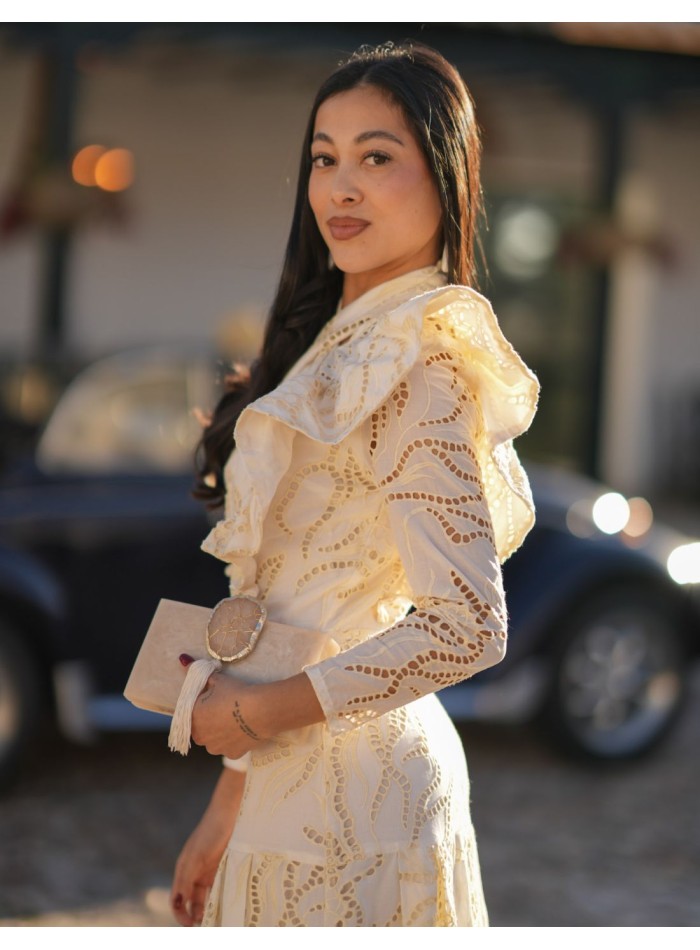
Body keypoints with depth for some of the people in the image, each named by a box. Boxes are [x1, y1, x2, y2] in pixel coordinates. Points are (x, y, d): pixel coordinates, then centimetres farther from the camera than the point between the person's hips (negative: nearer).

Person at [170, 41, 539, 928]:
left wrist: (259, 712, -14)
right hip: (293, 782, 8)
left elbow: (466, 627, -24)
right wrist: (230, 802, 12)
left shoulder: (419, 363, -17)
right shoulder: (342, 341, 10)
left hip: (352, 782, -8)